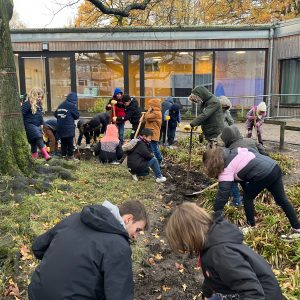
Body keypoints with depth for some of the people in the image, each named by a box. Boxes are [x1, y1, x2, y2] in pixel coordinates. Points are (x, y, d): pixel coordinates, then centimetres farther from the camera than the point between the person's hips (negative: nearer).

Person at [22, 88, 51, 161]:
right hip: (30, 125, -8)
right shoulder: (27, 104, -12)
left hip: (37, 125, 8)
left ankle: (35, 157, 17)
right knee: (38, 138, -22)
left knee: (34, 141, 11)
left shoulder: (39, 104, 14)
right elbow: (22, 114, -15)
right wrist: (23, 125, -17)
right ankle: (45, 155, -29)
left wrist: (41, 123, 20)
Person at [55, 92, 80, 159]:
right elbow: (77, 116, -3)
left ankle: (63, 154, 15)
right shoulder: (72, 105, -9)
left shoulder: (61, 105, 9)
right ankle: (70, 155, 6)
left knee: (63, 142, 13)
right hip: (69, 128, -6)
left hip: (60, 128, 6)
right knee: (70, 142, 3)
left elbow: (55, 114, 13)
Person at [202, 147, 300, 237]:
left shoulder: (226, 170, -7)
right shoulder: (234, 151, 14)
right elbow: (254, 152, 20)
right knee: (282, 200, 20)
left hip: (263, 175, -8)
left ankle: (251, 226, 25)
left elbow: (222, 195, -12)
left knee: (247, 198, 15)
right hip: (274, 167, 8)